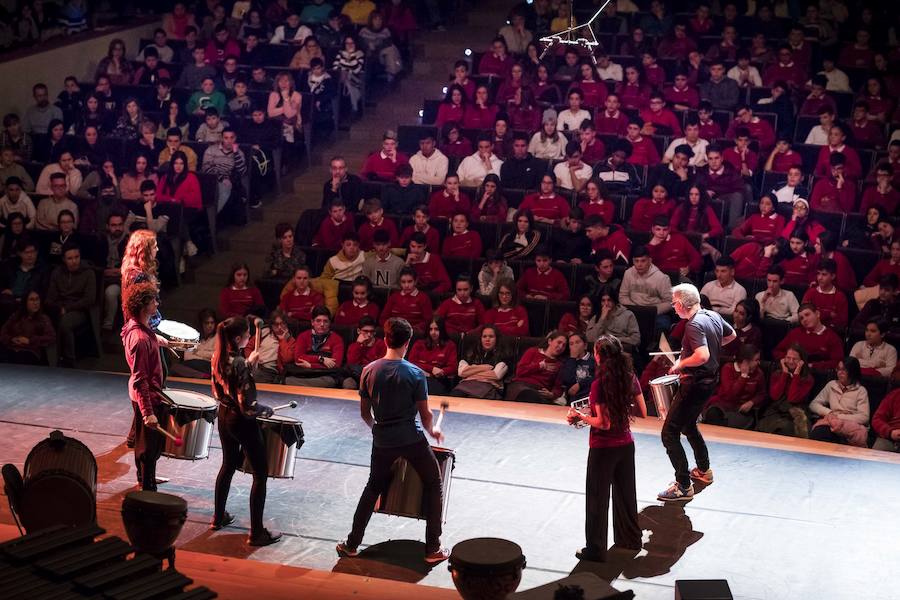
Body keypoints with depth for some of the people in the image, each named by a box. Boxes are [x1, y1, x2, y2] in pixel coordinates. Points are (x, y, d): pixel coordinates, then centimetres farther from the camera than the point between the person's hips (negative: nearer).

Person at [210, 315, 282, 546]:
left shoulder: (218, 358, -4)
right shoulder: (240, 364, -28)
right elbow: (248, 406, -27)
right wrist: (266, 409, -8)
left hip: (224, 416, 8)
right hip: (243, 422, -8)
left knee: (228, 466, 26)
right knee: (261, 475, 4)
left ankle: (218, 517, 39)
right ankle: (256, 533, 7)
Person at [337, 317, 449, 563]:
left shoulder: (369, 371, -2)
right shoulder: (415, 374, -13)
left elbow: (365, 412, 6)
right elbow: (425, 414, -7)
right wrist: (431, 431, 14)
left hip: (382, 441, 4)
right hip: (412, 440, -4)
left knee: (373, 487, 22)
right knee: (434, 487, 13)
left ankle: (352, 544, 24)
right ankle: (433, 549, 11)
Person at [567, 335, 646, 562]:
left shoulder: (599, 384, -22)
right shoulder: (630, 378, -4)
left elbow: (603, 423, -22)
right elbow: (642, 412, 2)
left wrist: (580, 417, -9)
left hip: (603, 448, -6)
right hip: (626, 444, 6)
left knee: (597, 497, 7)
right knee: (625, 492, 22)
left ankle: (595, 549, 15)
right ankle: (630, 538, 37)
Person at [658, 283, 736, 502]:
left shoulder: (694, 325, -23)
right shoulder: (714, 316, 5)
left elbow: (703, 356, -34)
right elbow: (731, 335, 23)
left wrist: (680, 364, -18)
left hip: (696, 383, -10)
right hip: (710, 380, 10)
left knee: (670, 434, -6)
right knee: (688, 425, 30)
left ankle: (683, 486, -7)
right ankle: (704, 470, 42)